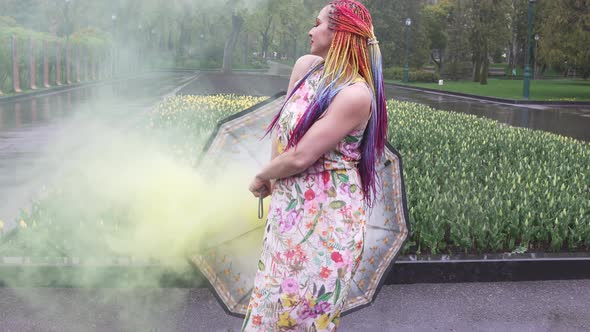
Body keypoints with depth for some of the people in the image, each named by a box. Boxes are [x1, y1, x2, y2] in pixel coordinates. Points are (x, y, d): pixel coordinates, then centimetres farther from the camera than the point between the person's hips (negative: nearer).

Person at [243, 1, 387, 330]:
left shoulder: (356, 93, -20)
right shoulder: (306, 66, 5)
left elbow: (301, 157, -20)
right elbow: (281, 127, 12)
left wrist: (262, 177, -5)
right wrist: (275, 172, 1)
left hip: (325, 219, -7)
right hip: (290, 209, 7)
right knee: (276, 304, 16)